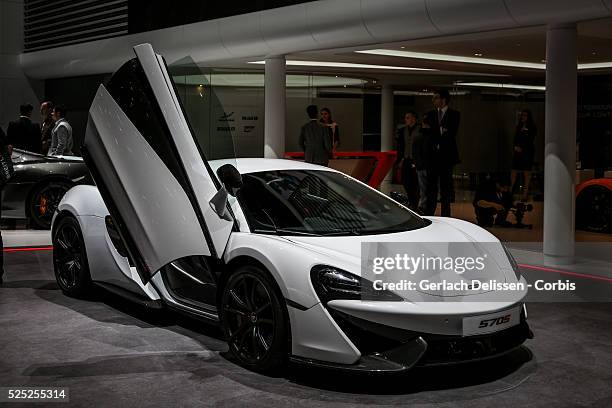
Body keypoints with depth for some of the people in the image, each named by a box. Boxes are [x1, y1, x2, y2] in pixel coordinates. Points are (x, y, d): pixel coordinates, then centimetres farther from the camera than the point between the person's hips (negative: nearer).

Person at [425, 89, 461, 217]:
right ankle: (429, 214, 7)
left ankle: (445, 215, 7)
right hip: (433, 154, 3)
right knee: (431, 185, 3)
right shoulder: (431, 114, 13)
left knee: (446, 186, 2)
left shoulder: (454, 114, 2)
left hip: (446, 155, -3)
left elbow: (451, 133, -8)